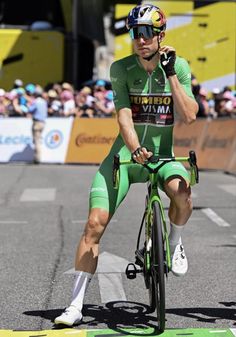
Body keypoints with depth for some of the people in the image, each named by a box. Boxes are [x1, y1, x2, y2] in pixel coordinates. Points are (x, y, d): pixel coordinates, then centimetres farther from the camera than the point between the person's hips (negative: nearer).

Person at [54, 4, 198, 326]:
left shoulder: (178, 66, -4)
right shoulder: (121, 69, -6)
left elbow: (189, 115, -13)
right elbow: (124, 114, -16)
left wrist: (170, 74, -20)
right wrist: (136, 149, -33)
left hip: (162, 154, 0)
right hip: (125, 154, 0)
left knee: (182, 192, -34)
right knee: (95, 223, -12)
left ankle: (175, 244, 0)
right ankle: (76, 305, -5)